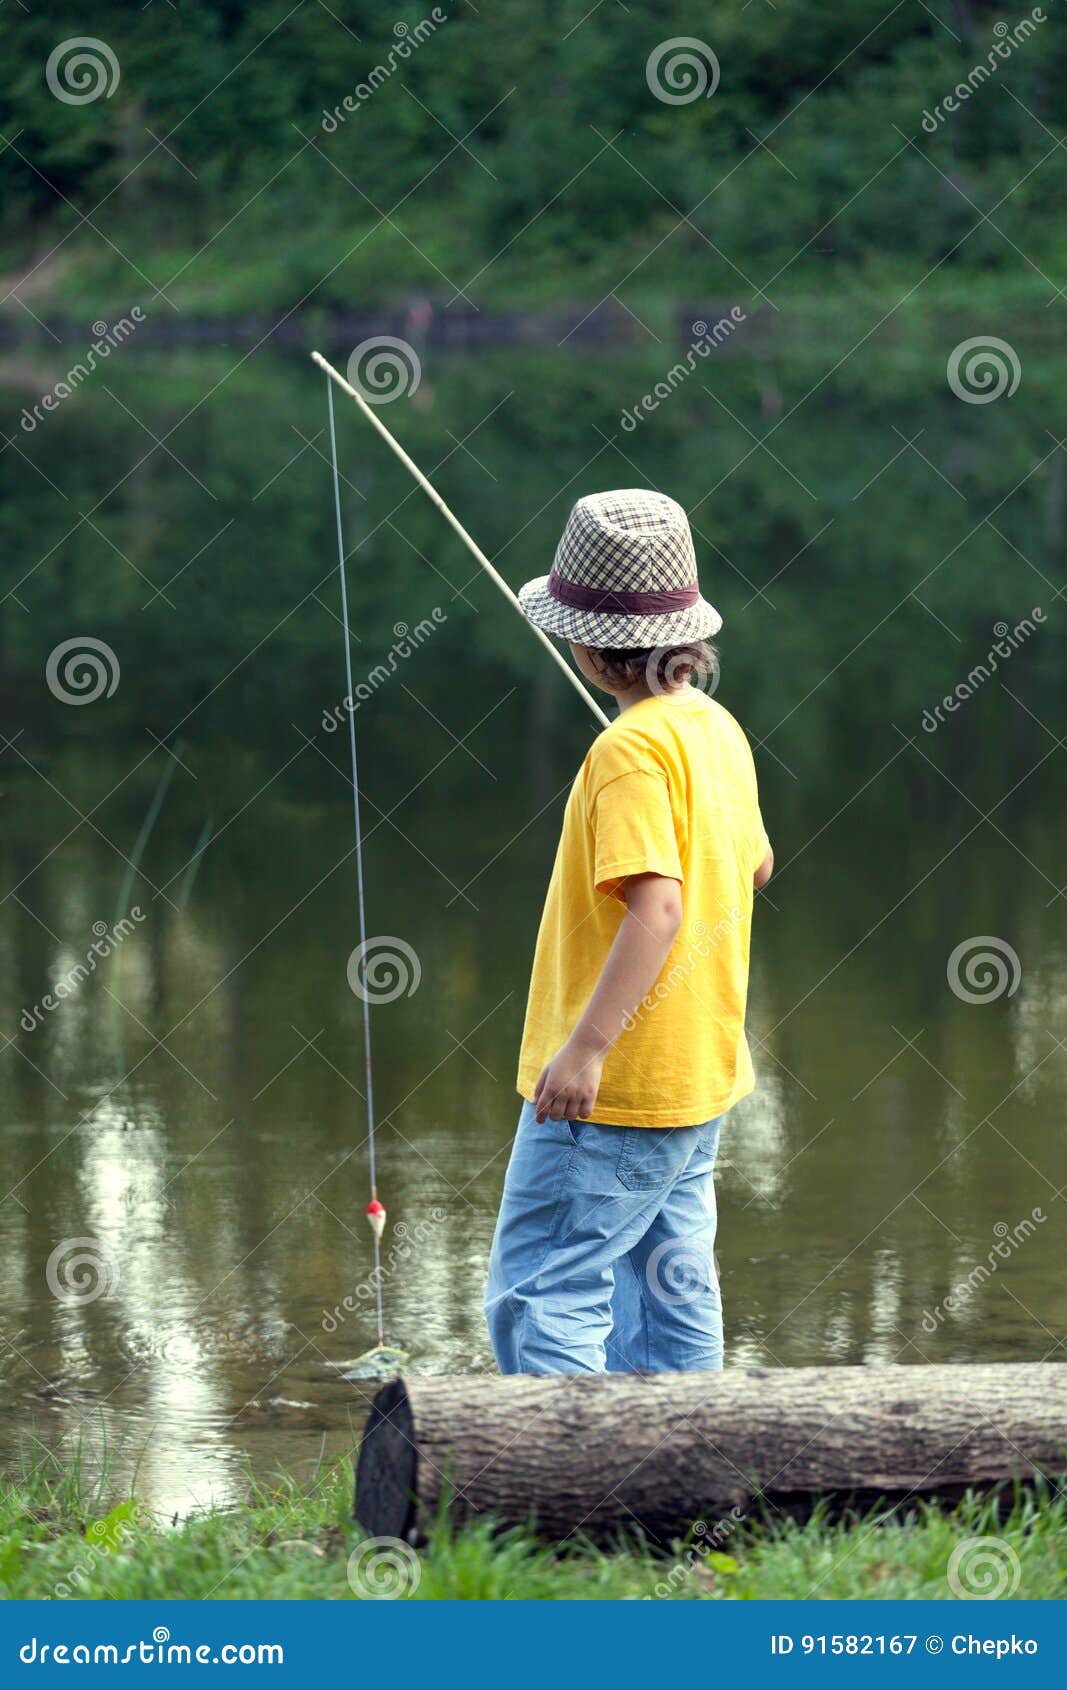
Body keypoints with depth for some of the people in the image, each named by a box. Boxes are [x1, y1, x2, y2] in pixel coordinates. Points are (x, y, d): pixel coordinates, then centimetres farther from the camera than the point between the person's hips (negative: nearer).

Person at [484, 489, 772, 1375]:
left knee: (541, 1293, -8)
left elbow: (658, 905, -28)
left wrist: (587, 1044, -32)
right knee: (672, 1299, 12)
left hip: (615, 1087, -10)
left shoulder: (632, 749, -18)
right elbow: (754, 866, 24)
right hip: (699, 1075, 10)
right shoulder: (716, 729, 9)